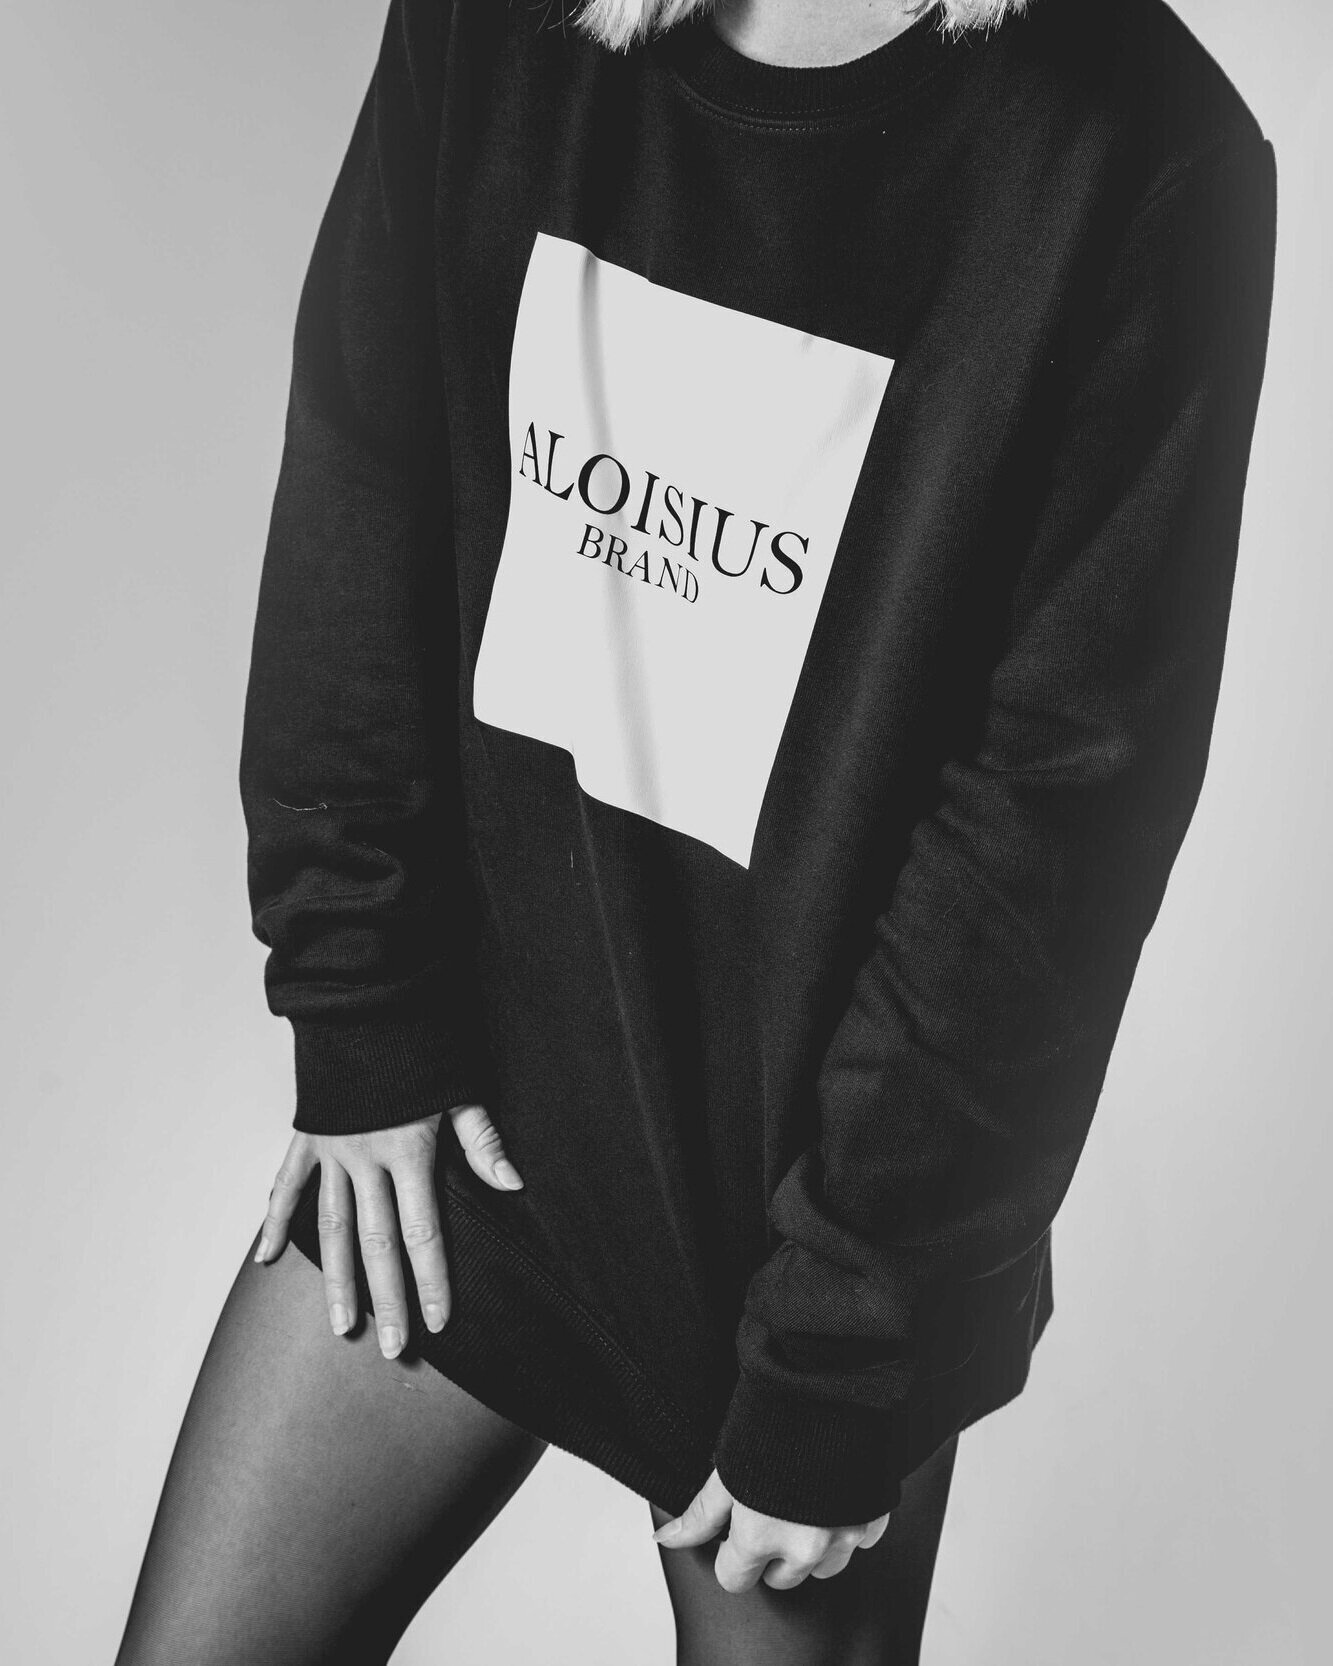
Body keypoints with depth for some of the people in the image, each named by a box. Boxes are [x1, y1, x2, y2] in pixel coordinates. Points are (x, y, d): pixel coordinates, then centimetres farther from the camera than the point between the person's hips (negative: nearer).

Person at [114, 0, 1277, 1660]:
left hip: (810, 1186, -3)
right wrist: (360, 1021, -3)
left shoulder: (1138, 164, -17)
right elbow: (354, 531, -1)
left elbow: (1058, 824, -17)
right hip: (469, 1099, 4)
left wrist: (843, 1376, -12)